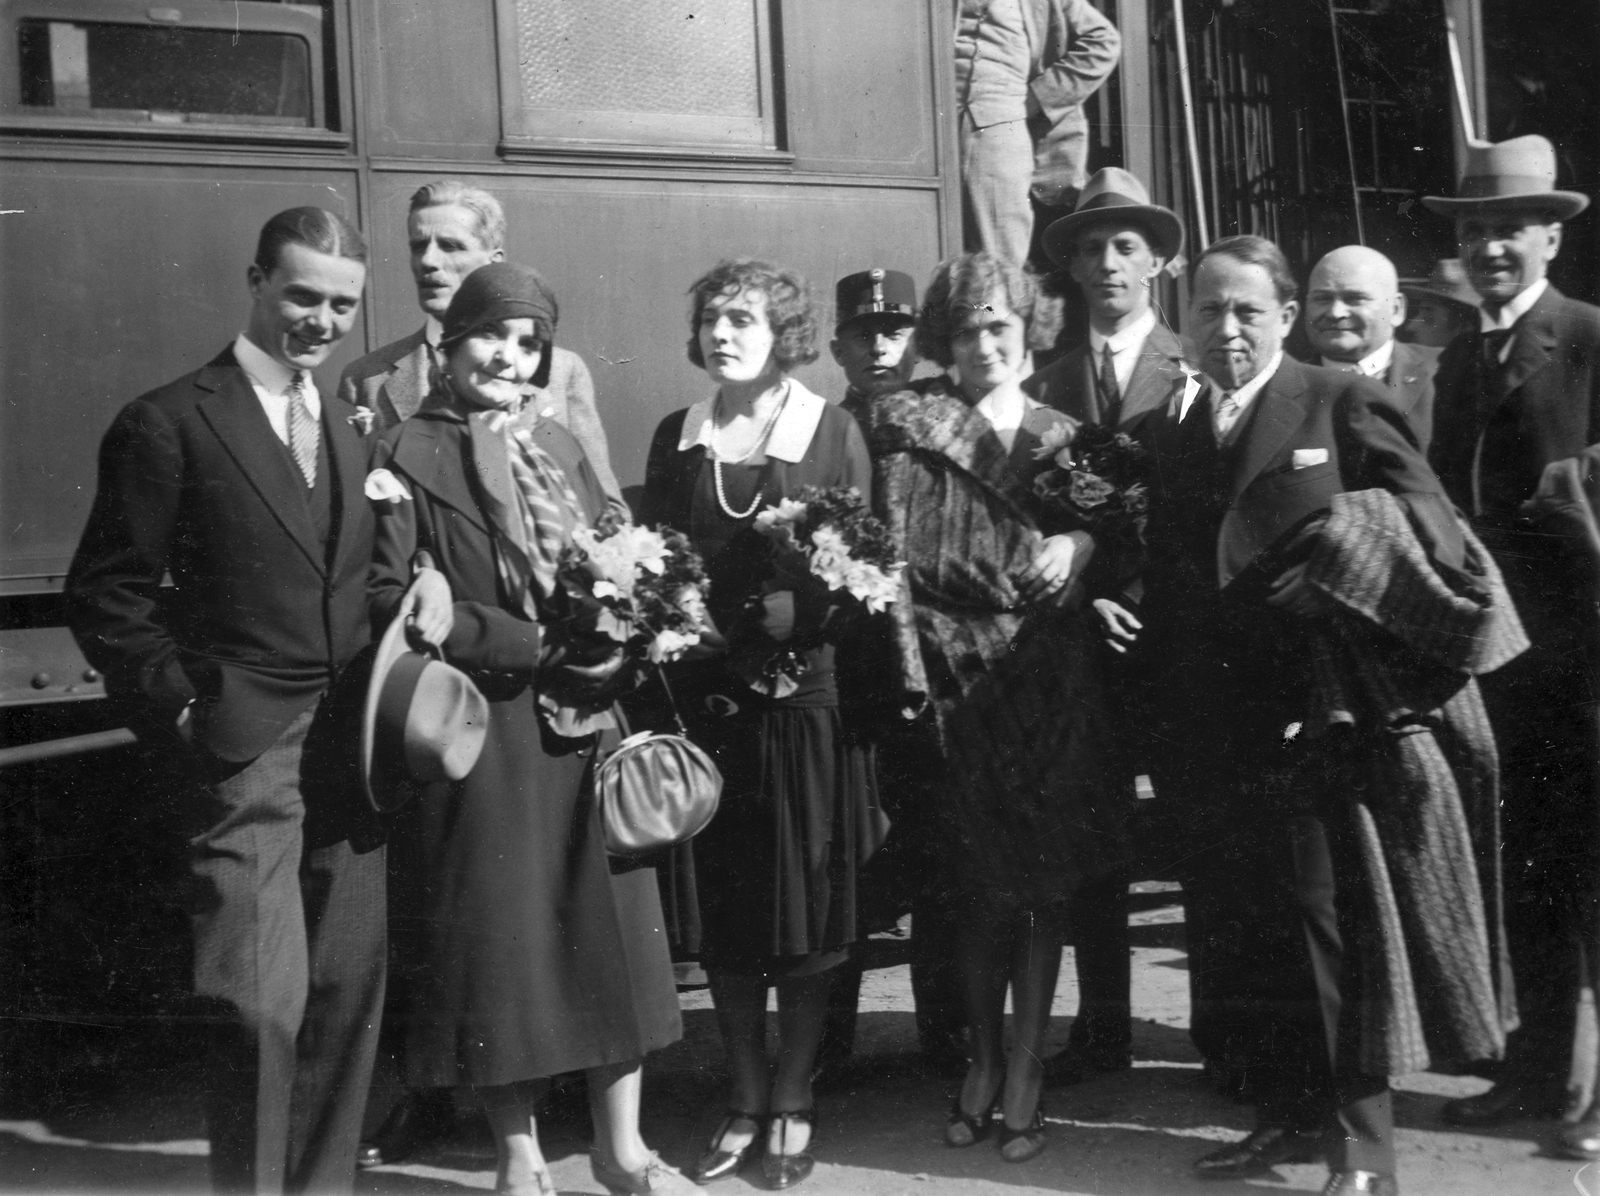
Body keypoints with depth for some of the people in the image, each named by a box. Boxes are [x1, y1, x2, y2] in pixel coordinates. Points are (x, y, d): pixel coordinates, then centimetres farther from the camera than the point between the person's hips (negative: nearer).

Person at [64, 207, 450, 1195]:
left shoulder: (353, 428, 16)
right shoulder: (169, 424, -3)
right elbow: (106, 595, -3)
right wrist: (181, 707, -10)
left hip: (352, 746, 6)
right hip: (243, 756, -6)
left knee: (348, 1000, 9)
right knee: (262, 1008, -8)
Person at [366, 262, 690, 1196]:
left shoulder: (563, 447, 15)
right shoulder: (408, 455, -3)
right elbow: (390, 597, -12)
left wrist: (613, 634, -5)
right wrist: (533, 646, -16)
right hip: (485, 728, -5)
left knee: (613, 924, 6)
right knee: (500, 936, 4)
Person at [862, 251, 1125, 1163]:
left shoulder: (1059, 434, 9)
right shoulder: (907, 423, 3)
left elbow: (1101, 530, 11)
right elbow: (892, 548, -4)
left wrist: (1077, 545, -12)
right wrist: (910, 662, -13)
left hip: (1046, 672, 1)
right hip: (953, 670, -1)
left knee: (1043, 875, 2)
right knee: (975, 877, 8)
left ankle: (1023, 1067, 11)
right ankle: (984, 1059, 22)